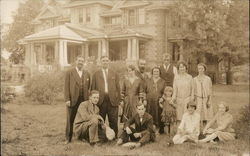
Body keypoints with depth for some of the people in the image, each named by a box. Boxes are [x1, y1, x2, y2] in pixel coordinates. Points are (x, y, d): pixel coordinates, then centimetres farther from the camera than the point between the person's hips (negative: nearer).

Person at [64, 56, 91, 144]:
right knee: (70, 119, 4)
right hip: (72, 100, -2)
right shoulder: (69, 72, 3)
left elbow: (88, 87, 13)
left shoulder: (87, 74, 13)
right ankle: (68, 138, 14)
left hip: (84, 100, 3)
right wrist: (67, 99, -9)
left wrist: (88, 98, 4)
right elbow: (66, 86, -2)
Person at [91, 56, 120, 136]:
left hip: (112, 100, 1)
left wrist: (118, 100, 3)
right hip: (100, 100, -1)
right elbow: (93, 88, 8)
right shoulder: (96, 74, 10)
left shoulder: (114, 74, 14)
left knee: (113, 121, 2)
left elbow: (118, 87, 10)